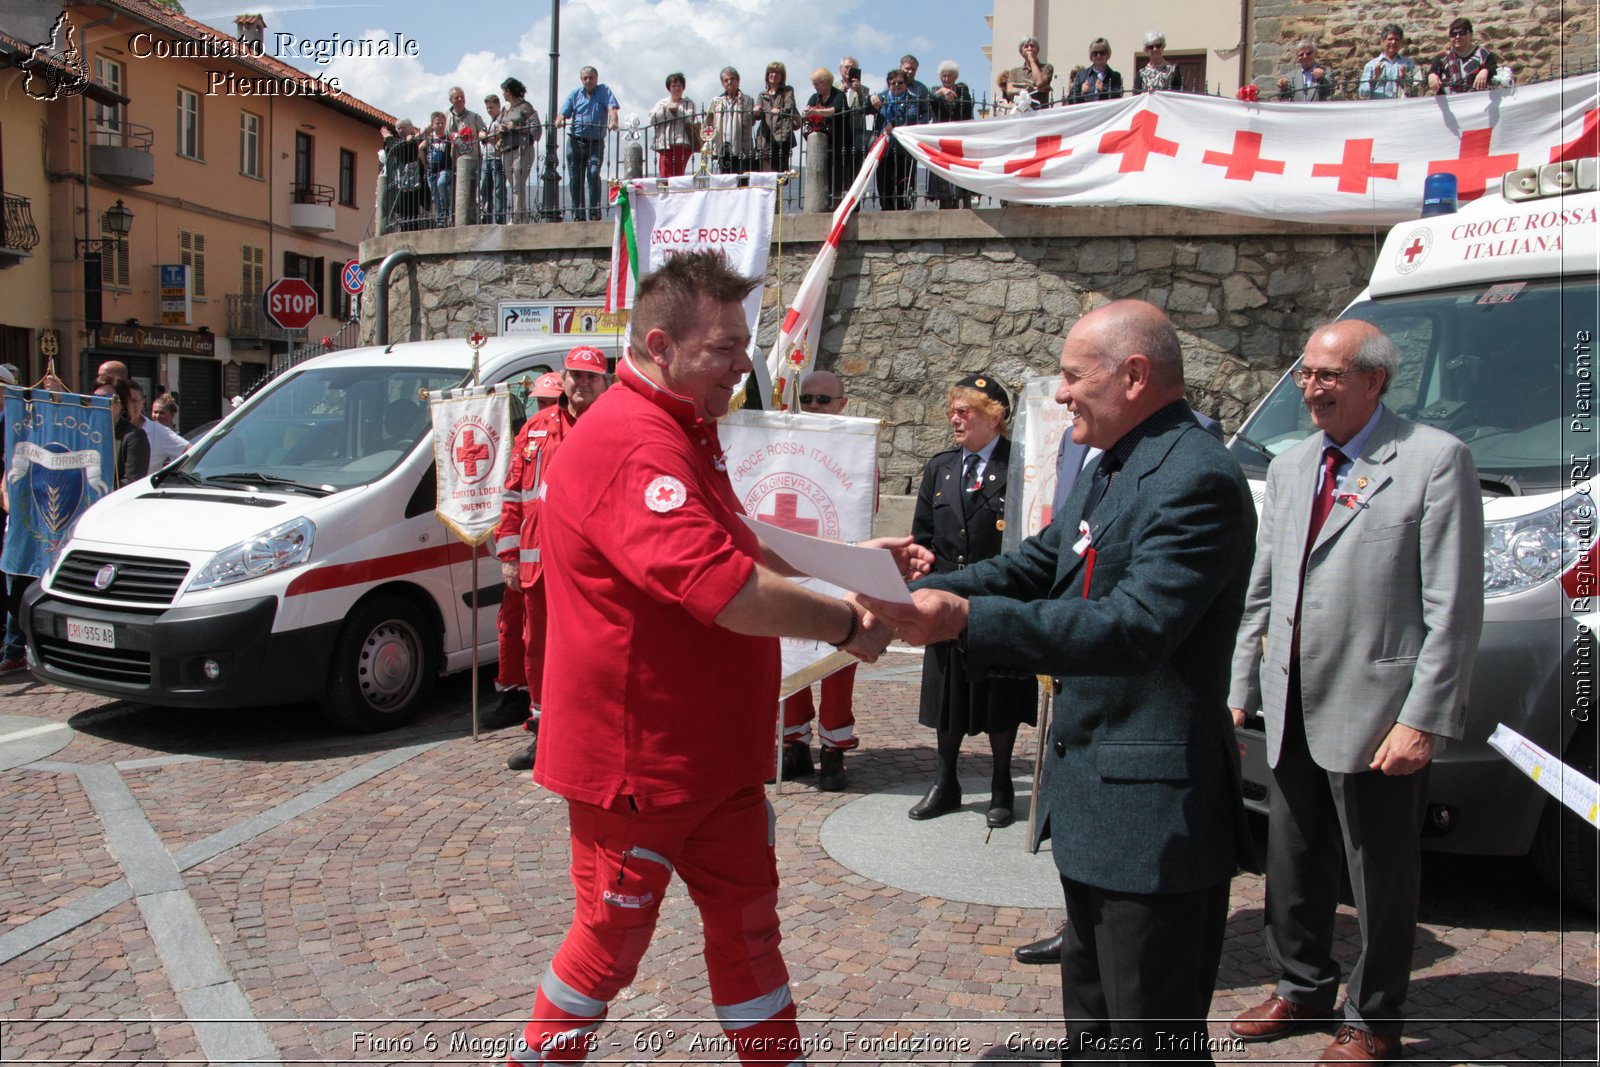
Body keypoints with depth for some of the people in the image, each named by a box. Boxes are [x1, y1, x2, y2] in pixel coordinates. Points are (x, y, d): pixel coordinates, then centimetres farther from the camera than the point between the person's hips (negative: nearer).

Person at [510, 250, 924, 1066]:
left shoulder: (684, 432, 12)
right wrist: (844, 624, -19)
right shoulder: (632, 444, -25)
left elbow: (735, 543, 22)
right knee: (612, 939, 11)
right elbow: (730, 590, -34)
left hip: (714, 750, 9)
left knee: (747, 921, 17)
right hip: (637, 755, -9)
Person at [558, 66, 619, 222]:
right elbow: (564, 113, 6)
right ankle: (578, 216, 10)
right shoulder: (575, 94, 13)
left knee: (593, 174, -21)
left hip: (596, 143, -3)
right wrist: (560, 120, -18)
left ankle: (595, 213, -17)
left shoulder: (604, 91, 5)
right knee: (575, 179, 3)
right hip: (576, 142, 3)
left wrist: (613, 122, -32)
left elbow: (612, 108, -11)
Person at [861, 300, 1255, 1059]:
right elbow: (1034, 568, 11)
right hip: (1092, 793, 10)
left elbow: (1135, 626, -31)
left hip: (1155, 808, -10)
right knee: (1091, 1019, 26)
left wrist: (964, 619, -37)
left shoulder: (1197, 479, -21)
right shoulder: (1107, 470, 11)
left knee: (1154, 1036, 6)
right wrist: (916, 594, -2)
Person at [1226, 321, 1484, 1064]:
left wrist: (1423, 720, -17)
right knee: (1292, 866, 19)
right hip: (1293, 712, 6)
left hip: (1374, 714, -6)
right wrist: (1239, 689, 9)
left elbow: (1454, 606, -13)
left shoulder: (1434, 460, -9)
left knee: (1381, 878, 9)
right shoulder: (1288, 468, 12)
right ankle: (1302, 987, 39)